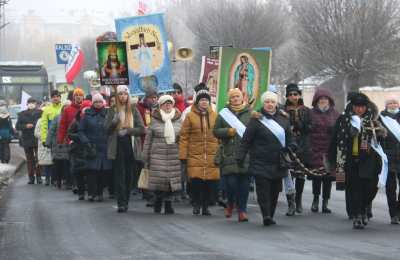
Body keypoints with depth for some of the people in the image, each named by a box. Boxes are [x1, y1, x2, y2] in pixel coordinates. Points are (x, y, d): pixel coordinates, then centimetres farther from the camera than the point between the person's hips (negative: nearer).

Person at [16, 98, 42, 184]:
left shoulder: (40, 113, -1)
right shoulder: (22, 114, 8)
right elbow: (17, 126, 5)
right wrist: (26, 126, -10)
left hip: (38, 139, -3)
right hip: (27, 139, 3)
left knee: (38, 159, -2)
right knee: (29, 159, 7)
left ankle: (39, 176, 5)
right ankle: (31, 177, 12)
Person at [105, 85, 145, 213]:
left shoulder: (133, 111, 7)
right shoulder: (112, 111, 7)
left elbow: (141, 129, 2)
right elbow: (106, 129, 0)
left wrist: (127, 131, -11)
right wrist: (114, 121, -17)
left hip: (130, 146, 1)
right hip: (117, 147, -1)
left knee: (129, 176, 4)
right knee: (119, 175, -8)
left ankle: (125, 202, 14)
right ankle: (122, 203, -12)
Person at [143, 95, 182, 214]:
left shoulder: (178, 121, 10)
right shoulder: (154, 121, 5)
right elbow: (148, 140, 6)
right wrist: (146, 158, 3)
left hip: (174, 156, 2)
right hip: (158, 156, -2)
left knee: (172, 180, -3)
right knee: (159, 180, -5)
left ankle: (168, 203, 7)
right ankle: (158, 202, 12)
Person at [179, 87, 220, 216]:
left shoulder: (215, 116, 11)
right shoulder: (190, 116, 3)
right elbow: (184, 137, 2)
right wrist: (183, 156, -4)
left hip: (212, 156, 2)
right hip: (195, 155, -2)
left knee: (210, 182, -2)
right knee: (195, 181, -9)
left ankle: (205, 206, 12)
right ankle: (196, 204, 11)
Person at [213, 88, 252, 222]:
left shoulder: (250, 113, 8)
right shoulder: (224, 114, 9)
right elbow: (216, 131, 9)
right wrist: (227, 131, -8)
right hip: (229, 154, 0)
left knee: (244, 183, -1)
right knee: (231, 182, -5)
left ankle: (242, 210, 7)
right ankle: (231, 203, 23)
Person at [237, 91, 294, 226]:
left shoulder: (284, 118, 11)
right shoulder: (256, 119, -1)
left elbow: (289, 139, 19)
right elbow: (246, 140, -2)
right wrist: (240, 157, -7)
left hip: (278, 163, 4)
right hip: (261, 163, -4)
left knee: (275, 190, 6)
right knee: (263, 189, -12)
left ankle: (270, 216, 16)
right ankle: (266, 215, -16)